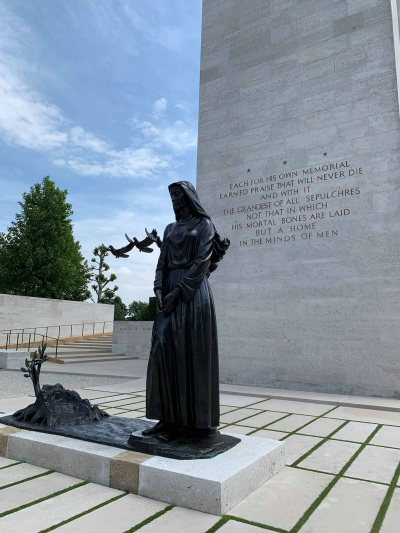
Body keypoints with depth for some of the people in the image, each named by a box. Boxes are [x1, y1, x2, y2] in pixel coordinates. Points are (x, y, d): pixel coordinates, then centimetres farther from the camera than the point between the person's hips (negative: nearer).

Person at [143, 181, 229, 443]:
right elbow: (163, 263, 13)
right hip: (172, 292, 6)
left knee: (192, 354, -7)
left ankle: (196, 423, 4)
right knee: (166, 351, 0)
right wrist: (160, 290, -5)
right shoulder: (170, 229, 22)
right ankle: (171, 419, 8)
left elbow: (202, 261, -9)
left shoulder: (205, 225, 3)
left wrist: (179, 291, -16)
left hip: (194, 293, -6)